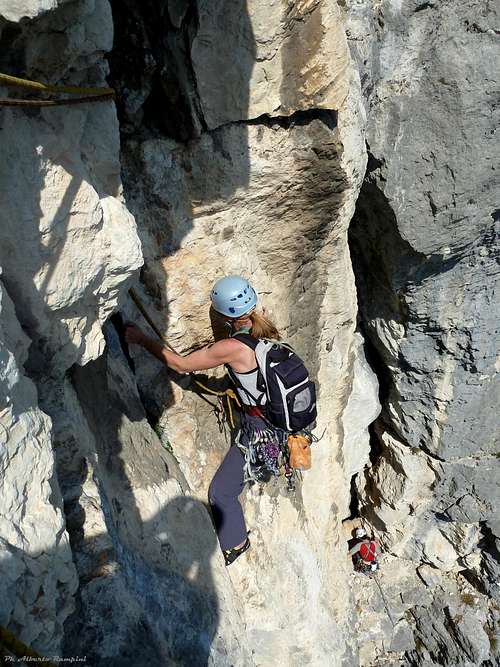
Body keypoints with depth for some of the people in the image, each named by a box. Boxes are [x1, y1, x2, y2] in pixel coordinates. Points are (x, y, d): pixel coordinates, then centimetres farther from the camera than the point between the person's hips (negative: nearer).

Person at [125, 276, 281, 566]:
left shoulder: (232, 348, -27)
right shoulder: (267, 329, -7)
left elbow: (180, 364, -17)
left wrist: (142, 339, -9)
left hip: (262, 433, -8)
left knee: (221, 493, 10)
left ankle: (237, 543, 30)